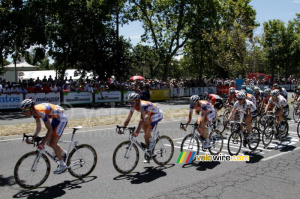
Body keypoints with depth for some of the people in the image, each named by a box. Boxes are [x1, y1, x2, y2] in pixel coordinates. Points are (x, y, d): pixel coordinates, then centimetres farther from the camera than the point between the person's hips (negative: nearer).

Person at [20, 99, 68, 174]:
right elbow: (39, 127, 9)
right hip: (55, 119, 9)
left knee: (53, 144, -9)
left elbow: (50, 130, -28)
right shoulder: (35, 112, -3)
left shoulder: (41, 112, -30)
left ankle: (63, 165, 4)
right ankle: (64, 153, 29)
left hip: (61, 119, -9)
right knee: (49, 142, 9)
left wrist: (42, 143, -29)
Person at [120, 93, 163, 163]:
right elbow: (128, 118, -11)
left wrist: (137, 132, -50)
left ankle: (152, 141, -11)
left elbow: (142, 120, -44)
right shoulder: (133, 106, -11)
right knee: (146, 134, 1)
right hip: (151, 115, 8)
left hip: (158, 114, -8)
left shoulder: (143, 105, -34)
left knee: (144, 123, -32)